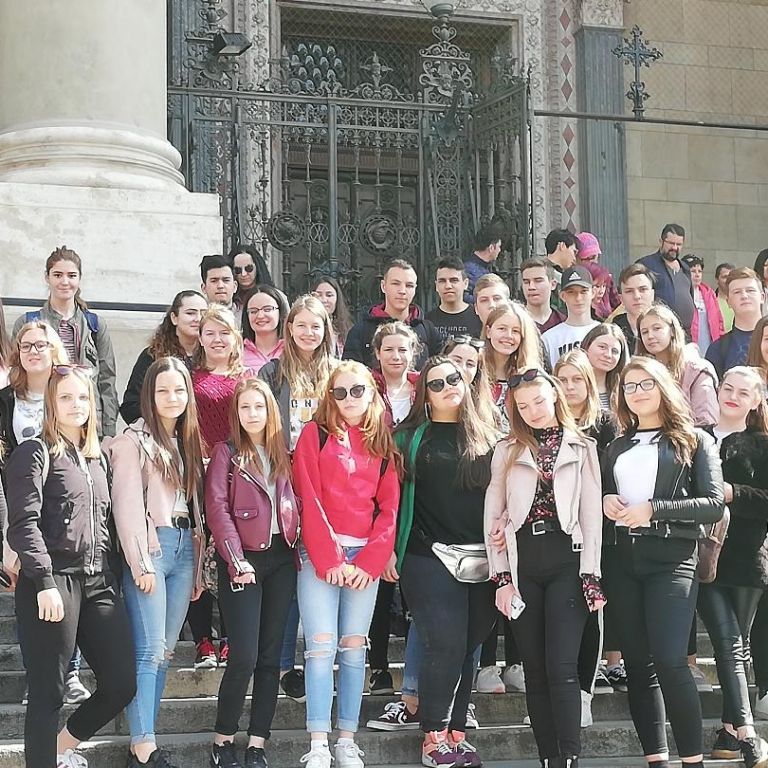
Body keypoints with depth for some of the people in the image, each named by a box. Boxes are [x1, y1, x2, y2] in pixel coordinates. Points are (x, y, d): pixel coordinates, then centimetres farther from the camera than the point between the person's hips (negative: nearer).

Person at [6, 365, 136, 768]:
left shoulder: (98, 458, 20)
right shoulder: (35, 454, -1)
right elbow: (23, 524, -11)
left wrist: (114, 580, 12)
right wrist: (45, 583, -20)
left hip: (99, 584, 7)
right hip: (52, 583, -7)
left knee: (122, 683, 5)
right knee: (48, 693, -4)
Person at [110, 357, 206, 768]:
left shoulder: (188, 441, 17)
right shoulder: (134, 440, -4)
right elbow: (127, 503, -11)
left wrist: (199, 564, 11)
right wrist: (140, 563, -17)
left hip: (185, 548, 7)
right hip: (151, 548, -7)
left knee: (165, 650, 6)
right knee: (149, 651, -10)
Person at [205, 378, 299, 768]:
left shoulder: (283, 454, 14)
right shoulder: (226, 453, 0)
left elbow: (294, 504, 16)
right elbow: (217, 509, -8)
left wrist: (296, 545, 2)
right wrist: (236, 560, -17)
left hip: (281, 559, 5)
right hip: (244, 560, -5)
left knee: (271, 656, 4)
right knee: (244, 656, -11)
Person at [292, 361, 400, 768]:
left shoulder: (382, 443, 12)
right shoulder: (316, 433, 3)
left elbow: (389, 508, 6)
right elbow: (309, 499, -5)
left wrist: (370, 561, -6)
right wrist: (329, 560, -12)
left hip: (366, 557, 3)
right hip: (320, 553, -3)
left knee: (354, 647, 3)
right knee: (322, 645, -10)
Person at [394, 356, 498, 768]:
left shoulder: (487, 438, 12)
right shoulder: (410, 437, 5)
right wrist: (389, 549, -4)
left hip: (482, 559, 3)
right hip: (429, 557, -3)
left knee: (467, 648, 7)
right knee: (445, 645, -9)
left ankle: (456, 734, 15)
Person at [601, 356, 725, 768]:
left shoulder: (694, 440, 7)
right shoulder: (616, 448, 19)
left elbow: (714, 503, -3)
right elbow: (600, 494, 25)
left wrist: (654, 510, -13)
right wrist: (604, 502, 0)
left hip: (672, 560, -5)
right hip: (622, 561, 5)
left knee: (669, 661, -17)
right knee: (638, 664, 3)